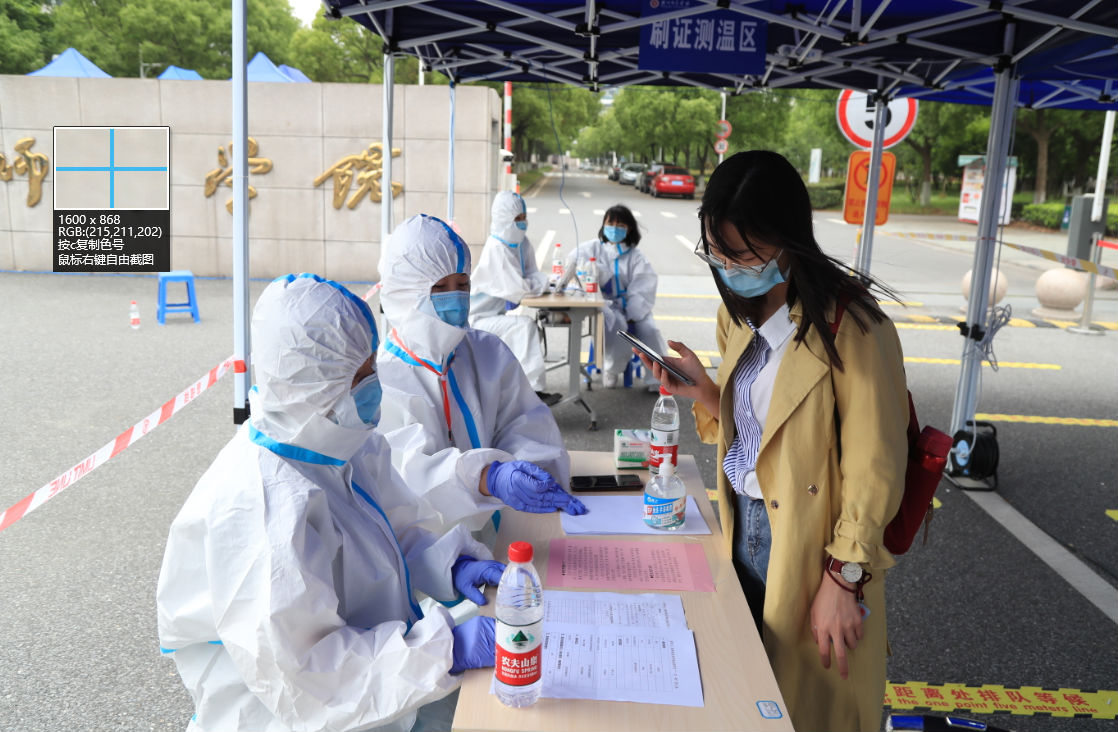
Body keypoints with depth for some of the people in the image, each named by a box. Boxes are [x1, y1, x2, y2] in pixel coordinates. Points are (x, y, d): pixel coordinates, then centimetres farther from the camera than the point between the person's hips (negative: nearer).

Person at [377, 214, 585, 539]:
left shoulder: (489, 353, 11)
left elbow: (524, 429, 3)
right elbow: (404, 465, -20)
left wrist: (541, 480, -19)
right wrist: (488, 478, -37)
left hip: (486, 528, 3)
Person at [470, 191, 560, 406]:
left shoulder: (522, 242, 5)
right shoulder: (496, 248, -21)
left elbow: (532, 274, 9)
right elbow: (516, 289, -25)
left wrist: (544, 281, -13)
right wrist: (539, 286, -8)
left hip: (499, 315, 9)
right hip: (481, 320, -9)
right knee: (525, 325, -26)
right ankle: (534, 390, -32)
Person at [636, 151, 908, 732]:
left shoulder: (851, 329, -20)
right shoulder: (740, 315, 4)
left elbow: (874, 470, -17)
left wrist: (843, 580, -18)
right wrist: (702, 390, -6)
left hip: (807, 545, -6)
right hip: (742, 526, 7)